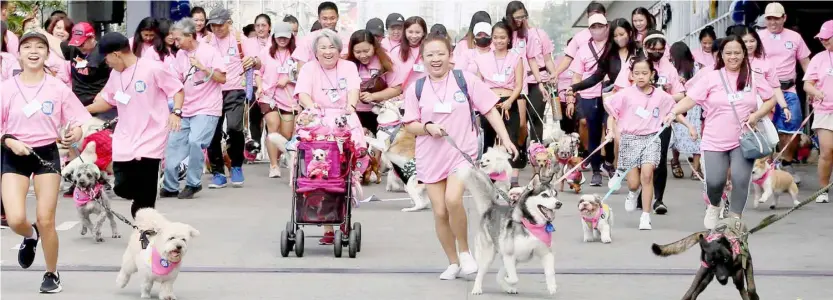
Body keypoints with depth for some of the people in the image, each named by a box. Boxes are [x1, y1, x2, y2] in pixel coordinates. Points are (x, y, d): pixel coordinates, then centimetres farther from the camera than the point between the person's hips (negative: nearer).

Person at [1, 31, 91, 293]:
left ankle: (52, 274, 20)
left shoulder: (58, 88, -3)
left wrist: (75, 133, -21)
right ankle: (30, 237, 27)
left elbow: (80, 120, 1)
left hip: (46, 154, 0)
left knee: (46, 220, -3)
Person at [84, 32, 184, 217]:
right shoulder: (115, 74, 10)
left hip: (150, 141, -6)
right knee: (123, 188, 5)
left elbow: (178, 90, -7)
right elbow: (108, 100, 22)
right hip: (124, 143, 6)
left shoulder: (153, 68, -12)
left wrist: (176, 113, -22)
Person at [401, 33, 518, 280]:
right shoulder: (416, 89, 3)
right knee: (440, 212, 2)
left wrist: (506, 139, -6)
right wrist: (427, 127, -14)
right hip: (431, 157, 3)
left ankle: (464, 251, -1)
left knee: (453, 200, -24)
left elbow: (490, 110, 0)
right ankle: (453, 263, 21)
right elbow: (409, 125, 6)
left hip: (462, 153, -3)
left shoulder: (466, 80, -3)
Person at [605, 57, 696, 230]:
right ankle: (632, 193, 37)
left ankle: (646, 216, -11)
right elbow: (612, 114, 3)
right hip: (630, 139, 0)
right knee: (634, 182, -3)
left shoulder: (661, 96, 3)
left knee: (647, 175, -18)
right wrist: (611, 131, -10)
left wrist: (689, 126, 10)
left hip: (651, 139, 0)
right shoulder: (626, 94, -3)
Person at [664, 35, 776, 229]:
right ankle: (714, 206, 26)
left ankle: (734, 219, 7)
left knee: (740, 179, -14)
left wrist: (757, 115, -6)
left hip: (743, 140, 1)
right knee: (714, 181, -10)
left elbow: (770, 100, 12)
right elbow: (690, 99, -6)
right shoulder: (711, 78, 0)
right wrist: (673, 112, -23)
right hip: (715, 141, -1)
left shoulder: (753, 78, 5)